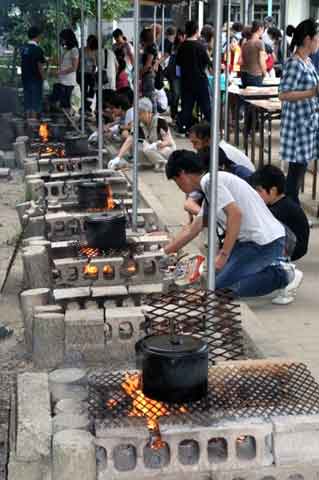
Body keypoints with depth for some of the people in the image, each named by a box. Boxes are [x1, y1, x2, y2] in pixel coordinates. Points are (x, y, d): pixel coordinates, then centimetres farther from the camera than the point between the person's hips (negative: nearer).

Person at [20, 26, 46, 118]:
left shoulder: (23, 48, 5)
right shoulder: (37, 49, -16)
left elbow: (23, 64, 9)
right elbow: (40, 67, -15)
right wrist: (43, 77, -1)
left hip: (25, 79, 7)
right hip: (36, 79, -7)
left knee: (27, 103, 12)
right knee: (35, 103, 0)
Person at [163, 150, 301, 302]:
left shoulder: (210, 181, -11)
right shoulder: (207, 187, 21)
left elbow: (235, 214, -22)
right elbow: (192, 229, 27)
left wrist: (223, 254, -19)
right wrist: (165, 252, 32)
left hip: (265, 242, -10)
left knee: (219, 285, -6)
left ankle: (282, 277, -4)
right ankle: (274, 268, 10)